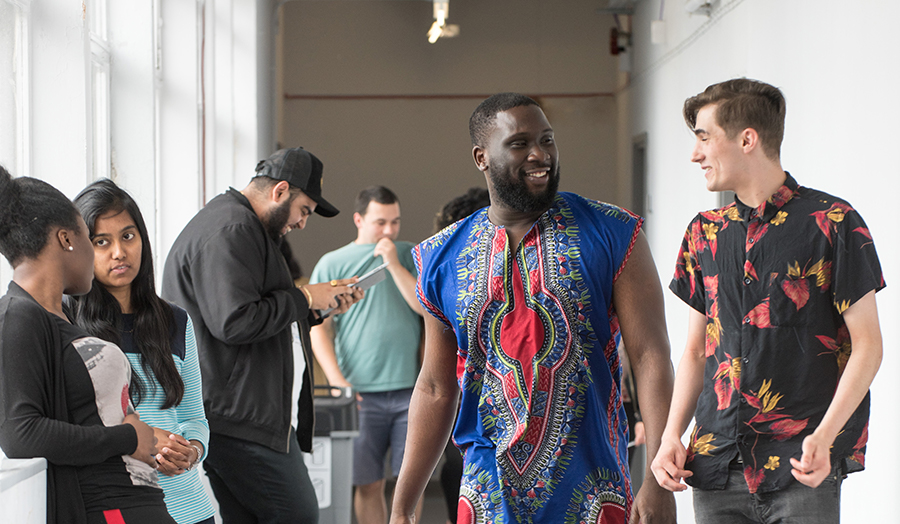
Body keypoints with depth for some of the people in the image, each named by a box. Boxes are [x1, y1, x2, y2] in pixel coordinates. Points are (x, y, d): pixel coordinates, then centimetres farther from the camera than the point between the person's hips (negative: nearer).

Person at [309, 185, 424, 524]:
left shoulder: (410, 256, 12)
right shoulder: (332, 264, 8)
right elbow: (318, 327, 4)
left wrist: (394, 264, -6)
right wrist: (337, 379, -7)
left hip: (409, 389, 1)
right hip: (361, 394, -1)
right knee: (368, 484, 1)